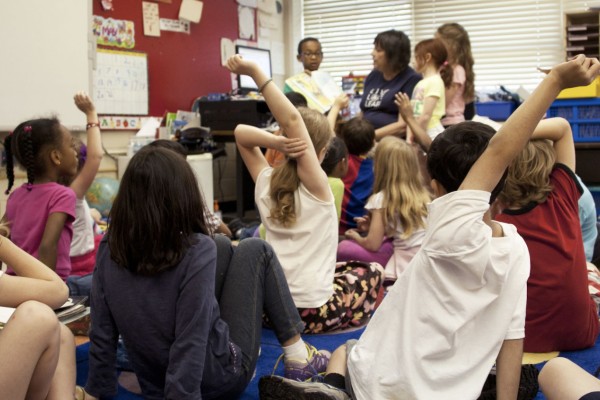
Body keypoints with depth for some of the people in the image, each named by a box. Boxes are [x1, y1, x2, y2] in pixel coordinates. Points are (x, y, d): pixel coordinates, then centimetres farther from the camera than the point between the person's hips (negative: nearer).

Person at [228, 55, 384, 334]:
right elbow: (292, 120, -25)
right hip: (311, 312, -5)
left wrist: (275, 143, -14)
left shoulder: (265, 183, -1)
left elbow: (241, 132, 6)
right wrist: (255, 72, -29)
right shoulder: (316, 186, -15)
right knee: (371, 270, 23)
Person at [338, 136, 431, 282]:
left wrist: (356, 237, 13)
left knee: (344, 247, -1)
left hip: (403, 267, -7)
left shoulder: (382, 199, -9)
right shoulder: (423, 194, 8)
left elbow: (373, 244, -8)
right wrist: (374, 226, 19)